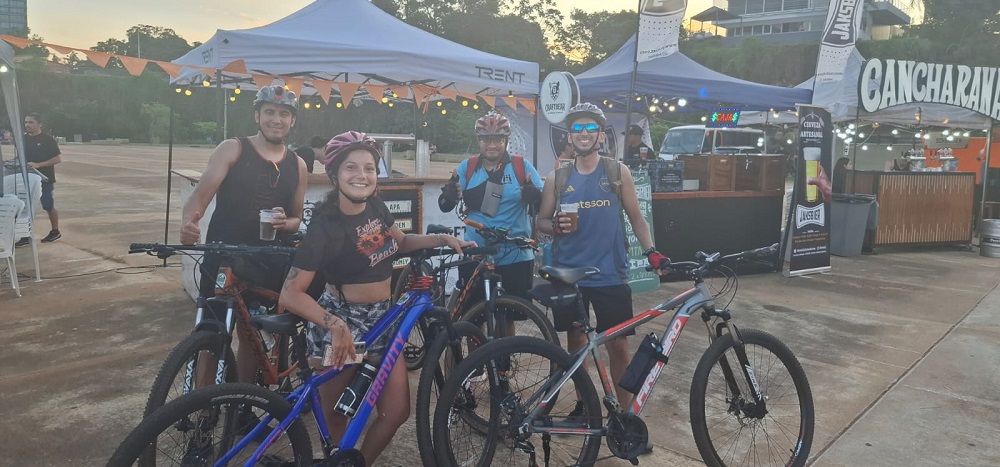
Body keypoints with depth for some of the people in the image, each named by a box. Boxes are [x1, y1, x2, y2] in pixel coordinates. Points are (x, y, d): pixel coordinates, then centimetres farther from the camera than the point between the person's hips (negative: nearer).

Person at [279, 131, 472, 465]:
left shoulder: (375, 207, -1)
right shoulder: (326, 226, -20)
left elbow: (400, 242, 20)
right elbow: (290, 294, -23)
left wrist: (443, 240, 6)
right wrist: (336, 325, -33)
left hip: (381, 319, 6)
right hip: (339, 323, -6)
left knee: (397, 411, 6)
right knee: (335, 415, 10)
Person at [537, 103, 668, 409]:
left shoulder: (618, 172, 2)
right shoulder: (556, 177, 4)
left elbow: (636, 217, 7)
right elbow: (541, 221, 10)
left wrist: (651, 251, -8)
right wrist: (555, 226, -13)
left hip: (610, 274, -1)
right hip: (569, 274, 2)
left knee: (618, 345, 2)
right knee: (576, 341, 11)